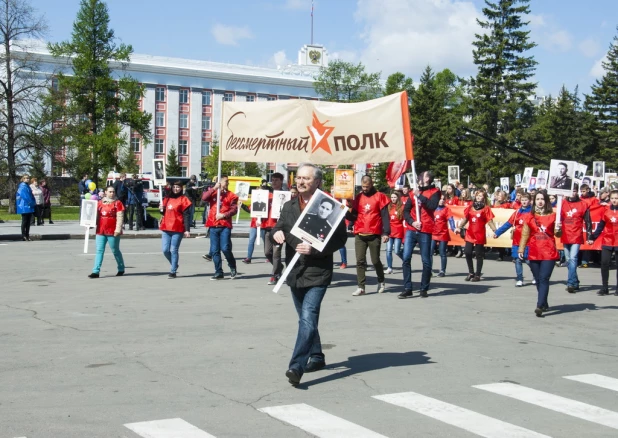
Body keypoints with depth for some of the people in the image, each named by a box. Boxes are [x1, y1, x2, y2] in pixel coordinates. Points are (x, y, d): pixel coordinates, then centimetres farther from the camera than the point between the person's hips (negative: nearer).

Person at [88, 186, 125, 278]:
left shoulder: (117, 203, -3)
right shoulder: (100, 203, 12)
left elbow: (120, 217, -10)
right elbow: (97, 215, 18)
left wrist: (118, 230, -16)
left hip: (112, 232, -4)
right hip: (100, 231, 4)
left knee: (115, 251, 7)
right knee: (99, 251, 0)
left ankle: (121, 269, 24)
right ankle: (96, 271, -2)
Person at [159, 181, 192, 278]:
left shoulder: (183, 199, -3)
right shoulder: (167, 199, 16)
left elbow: (186, 216, -8)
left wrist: (187, 230, -14)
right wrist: (161, 210, 3)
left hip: (178, 229, -6)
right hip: (166, 228, 6)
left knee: (173, 250, -4)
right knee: (165, 250, 4)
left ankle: (173, 271, 3)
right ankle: (174, 265, 27)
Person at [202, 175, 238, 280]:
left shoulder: (231, 195, 7)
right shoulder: (212, 193, 11)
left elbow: (234, 209, -2)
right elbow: (204, 198, -8)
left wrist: (224, 215, -16)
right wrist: (214, 188, -12)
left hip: (225, 226, -2)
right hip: (213, 225, 2)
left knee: (225, 248, -10)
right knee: (215, 250, 3)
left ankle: (232, 268, 14)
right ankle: (218, 272, 11)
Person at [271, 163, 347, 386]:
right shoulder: (289, 206, 12)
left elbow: (340, 238, -9)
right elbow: (278, 230, 16)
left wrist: (314, 249, -20)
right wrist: (276, 234, -9)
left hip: (318, 273, -7)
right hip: (295, 273, 7)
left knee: (308, 318, -17)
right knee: (306, 319, 18)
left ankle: (296, 366, -20)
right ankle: (316, 357, 35)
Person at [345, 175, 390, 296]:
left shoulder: (379, 196, 0)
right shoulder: (358, 198, 10)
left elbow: (385, 216, -4)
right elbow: (354, 216, 11)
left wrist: (386, 232, -13)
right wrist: (346, 213, -10)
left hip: (374, 235, -3)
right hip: (359, 235, 3)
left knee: (375, 260, 4)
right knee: (360, 261, -1)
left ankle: (381, 282, 27)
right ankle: (361, 287, 0)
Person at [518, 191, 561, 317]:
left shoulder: (552, 216, 2)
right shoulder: (530, 216, 8)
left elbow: (557, 234, 5)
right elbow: (525, 234, 11)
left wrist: (558, 230, -17)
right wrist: (521, 249, 7)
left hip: (549, 253, -3)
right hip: (534, 253, 3)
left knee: (544, 279, -12)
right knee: (538, 280, 9)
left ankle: (540, 306, -18)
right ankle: (544, 304, 23)